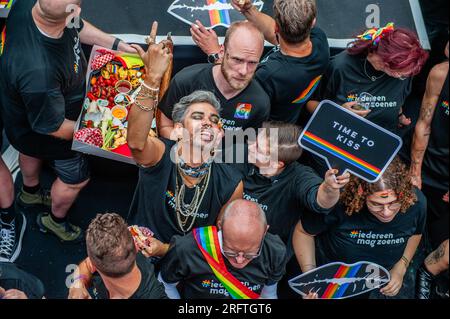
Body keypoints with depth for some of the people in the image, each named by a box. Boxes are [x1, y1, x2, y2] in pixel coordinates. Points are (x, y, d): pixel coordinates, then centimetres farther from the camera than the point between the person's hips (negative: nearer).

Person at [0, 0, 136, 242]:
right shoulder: (37, 72, -51)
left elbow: (78, 27, -5)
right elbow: (53, 127, -31)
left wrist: (118, 45, -9)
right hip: (39, 129, -7)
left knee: (33, 150, 37)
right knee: (76, 177, 20)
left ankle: (30, 193, 69)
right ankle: (55, 220, 51)